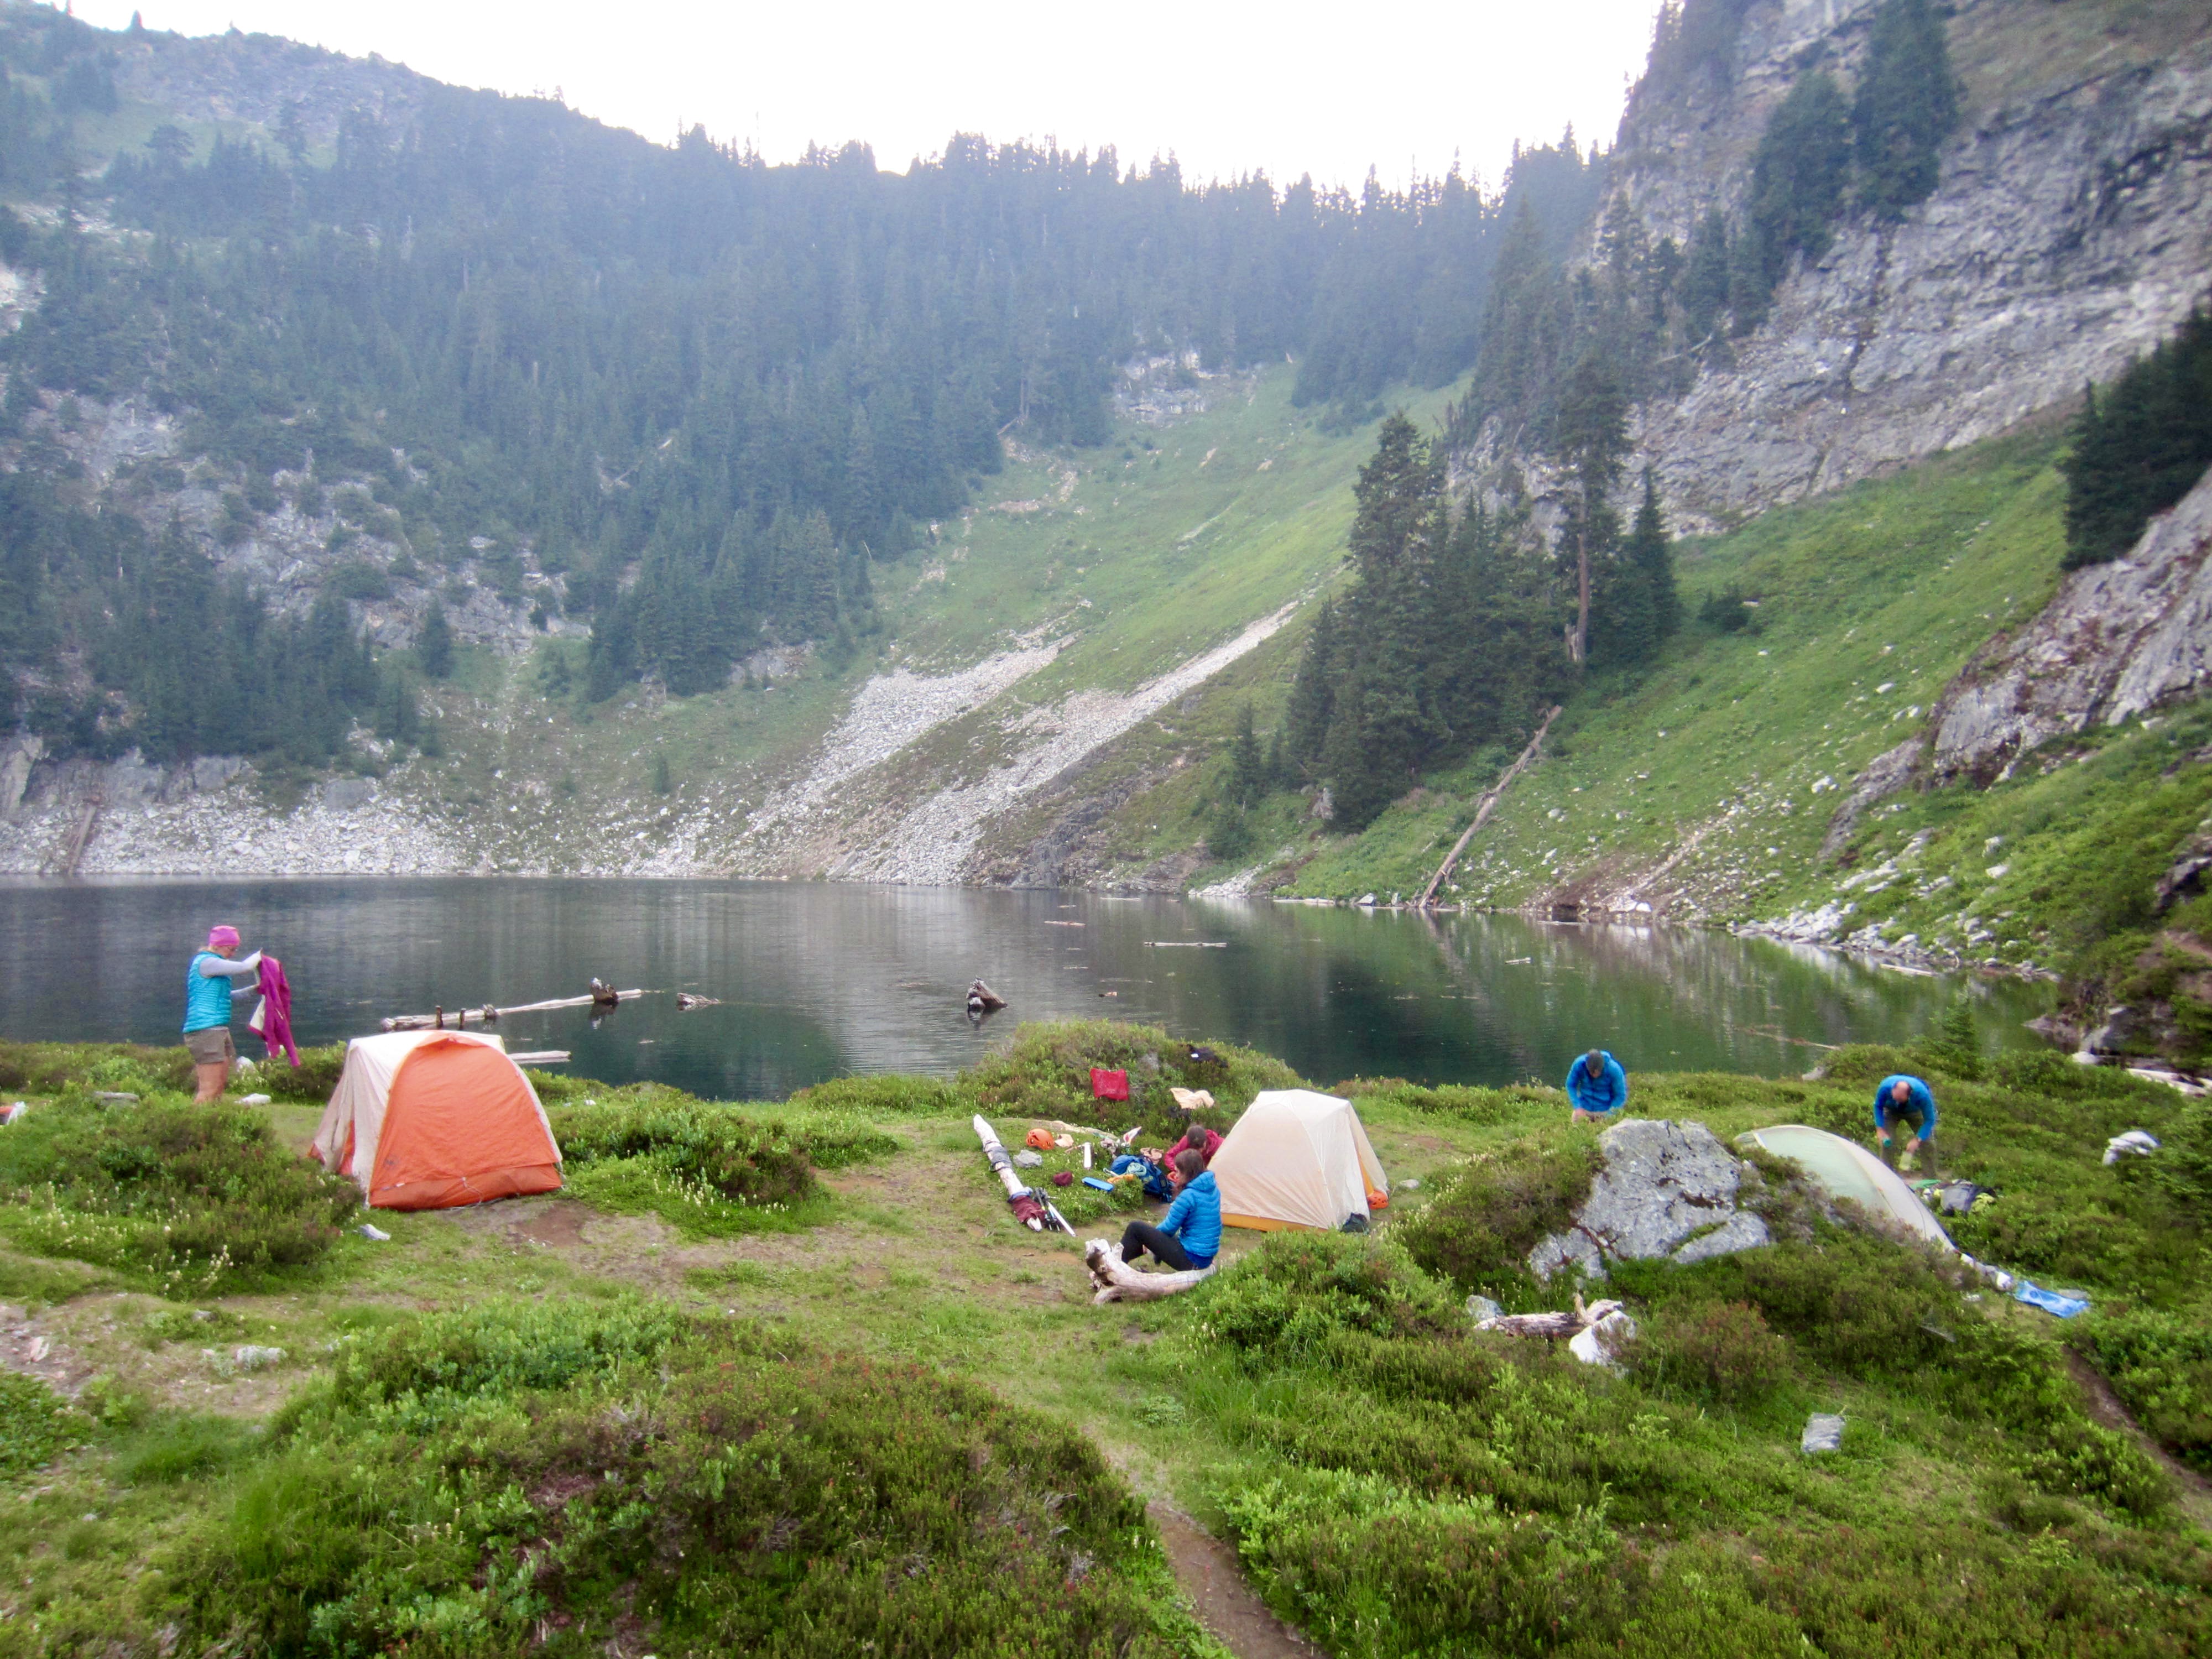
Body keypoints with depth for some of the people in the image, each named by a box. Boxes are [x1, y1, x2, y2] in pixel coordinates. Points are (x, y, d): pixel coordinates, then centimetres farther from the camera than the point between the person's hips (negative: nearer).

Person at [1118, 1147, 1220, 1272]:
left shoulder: (1189, 1196, -20)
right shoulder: (1214, 1190, 5)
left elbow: (1168, 1228, -12)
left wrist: (1151, 1233, 9)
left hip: (1190, 1259, -9)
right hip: (1207, 1259, 9)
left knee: (1136, 1228, -3)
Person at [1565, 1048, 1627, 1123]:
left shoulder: (1614, 1069, -24)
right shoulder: (1579, 1064, -21)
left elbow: (1620, 1096, -13)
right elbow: (1571, 1085, -5)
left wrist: (1608, 1116, -19)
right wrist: (1577, 1107, -15)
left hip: (1605, 1111, -2)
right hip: (1584, 1109, 2)